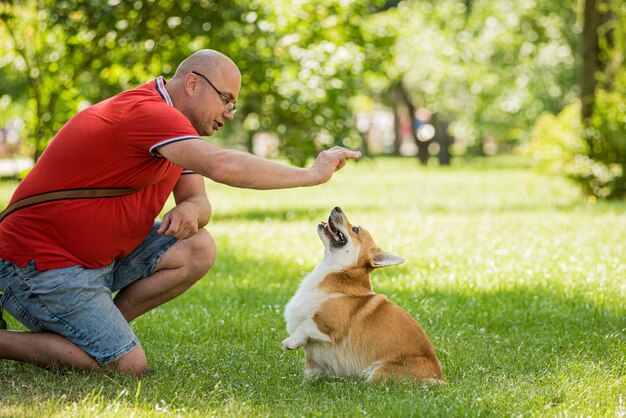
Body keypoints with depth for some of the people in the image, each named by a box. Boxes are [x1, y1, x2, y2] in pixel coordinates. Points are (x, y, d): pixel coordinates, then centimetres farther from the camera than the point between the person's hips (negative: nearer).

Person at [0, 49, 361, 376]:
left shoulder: (171, 122, 12)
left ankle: (96, 330, 5)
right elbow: (222, 165, -36)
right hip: (40, 264, -10)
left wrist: (189, 210, -15)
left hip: (97, 254, 10)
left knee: (198, 250, -4)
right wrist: (311, 174, -28)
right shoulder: (147, 111, -22)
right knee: (128, 366, -16)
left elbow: (198, 199, 11)